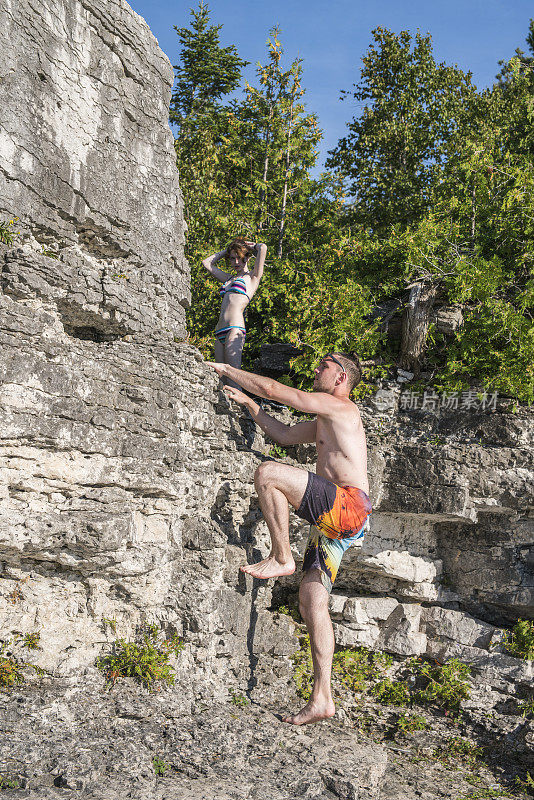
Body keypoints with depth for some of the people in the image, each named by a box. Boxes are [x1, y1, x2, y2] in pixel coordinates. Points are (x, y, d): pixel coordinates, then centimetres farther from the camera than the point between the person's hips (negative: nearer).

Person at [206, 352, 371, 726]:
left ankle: (281, 558, -10)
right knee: (311, 599, 3)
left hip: (349, 505, -10)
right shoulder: (324, 422, 28)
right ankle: (322, 699, 5)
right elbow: (285, 434, 35)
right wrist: (249, 404, 30)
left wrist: (226, 369, 7)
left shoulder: (339, 407, -1)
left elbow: (273, 389, -3)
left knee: (268, 473, -19)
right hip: (332, 522, 10)